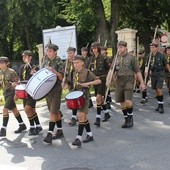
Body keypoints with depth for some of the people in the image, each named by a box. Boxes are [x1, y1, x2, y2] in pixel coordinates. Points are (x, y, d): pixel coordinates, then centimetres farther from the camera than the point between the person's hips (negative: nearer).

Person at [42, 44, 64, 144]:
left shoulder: (59, 63, -7)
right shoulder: (46, 62, 11)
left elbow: (61, 77, -13)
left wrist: (53, 70, -25)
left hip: (56, 89, -7)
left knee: (53, 112, -10)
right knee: (56, 111, 13)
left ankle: (50, 134, -11)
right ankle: (60, 131, 23)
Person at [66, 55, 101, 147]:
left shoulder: (87, 72, -9)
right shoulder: (73, 73, 6)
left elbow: (99, 81, -12)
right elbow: (68, 82, 18)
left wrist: (88, 83, -23)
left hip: (84, 96, -6)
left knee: (81, 116, -14)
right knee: (84, 117, 15)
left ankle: (79, 138, -11)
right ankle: (90, 135, 28)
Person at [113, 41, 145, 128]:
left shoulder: (131, 58, -3)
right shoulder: (116, 58, 9)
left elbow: (137, 71, -3)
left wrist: (142, 83, -5)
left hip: (129, 80, -4)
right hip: (119, 81, 5)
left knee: (128, 102, -16)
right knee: (122, 102, 9)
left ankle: (130, 117, 10)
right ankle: (126, 120, 24)